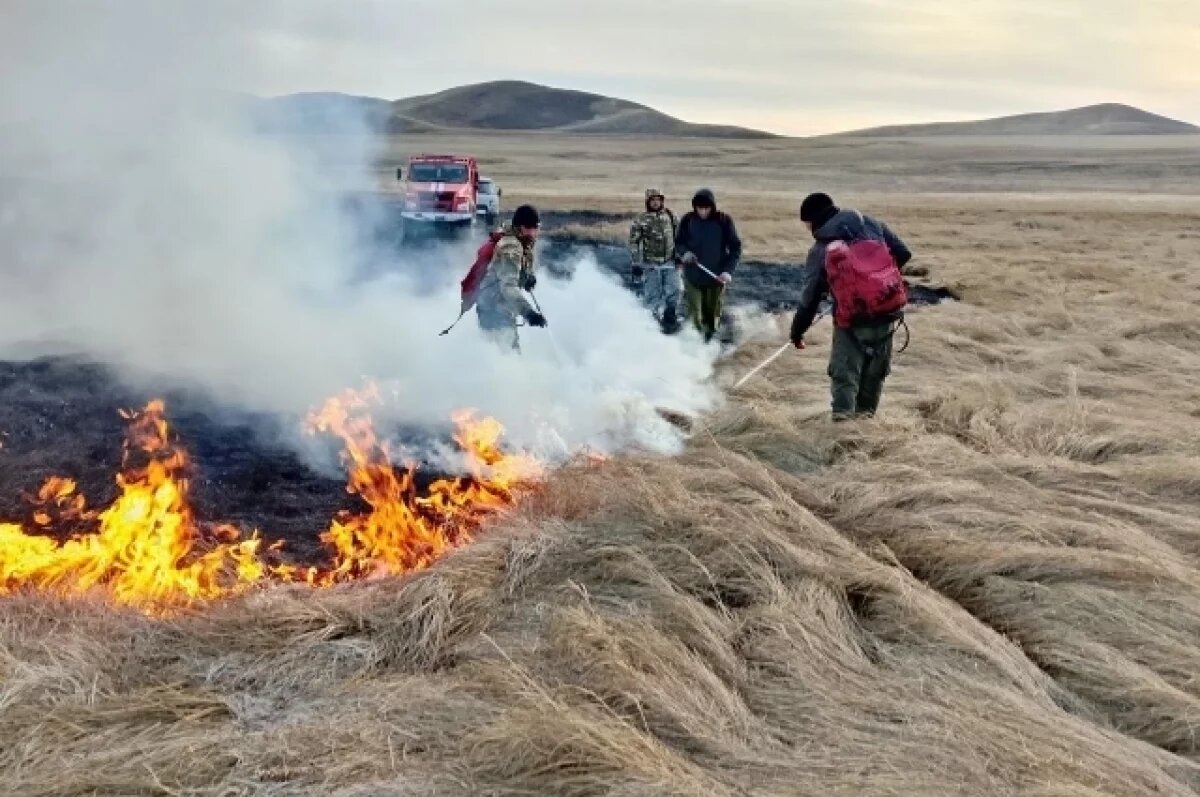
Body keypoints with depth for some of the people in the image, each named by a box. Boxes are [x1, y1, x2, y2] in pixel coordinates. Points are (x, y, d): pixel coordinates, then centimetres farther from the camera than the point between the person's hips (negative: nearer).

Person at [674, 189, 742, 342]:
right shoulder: (688, 220, -5)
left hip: (716, 277, 0)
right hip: (693, 277, 0)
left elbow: (735, 247, -4)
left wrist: (729, 270, -17)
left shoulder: (724, 221, -9)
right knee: (695, 317, -4)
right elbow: (678, 242, 7)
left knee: (712, 316, 12)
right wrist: (684, 252, -18)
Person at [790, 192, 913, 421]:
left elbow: (810, 296, -2)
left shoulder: (820, 250, -4)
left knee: (844, 376, 2)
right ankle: (865, 414, 30)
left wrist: (797, 331, 8)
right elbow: (903, 254, 6)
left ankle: (843, 417, -7)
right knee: (875, 372, 19)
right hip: (886, 313, 5)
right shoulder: (871, 224, 5)